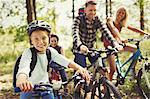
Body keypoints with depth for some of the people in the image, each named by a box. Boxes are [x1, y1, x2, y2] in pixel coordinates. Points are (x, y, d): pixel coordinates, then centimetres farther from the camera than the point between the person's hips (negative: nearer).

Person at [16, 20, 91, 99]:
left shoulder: (50, 51, -8)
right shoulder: (28, 53, -23)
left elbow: (63, 60, -23)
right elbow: (24, 66, -44)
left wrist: (79, 68, -43)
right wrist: (21, 80, -68)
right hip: (29, 89, -4)